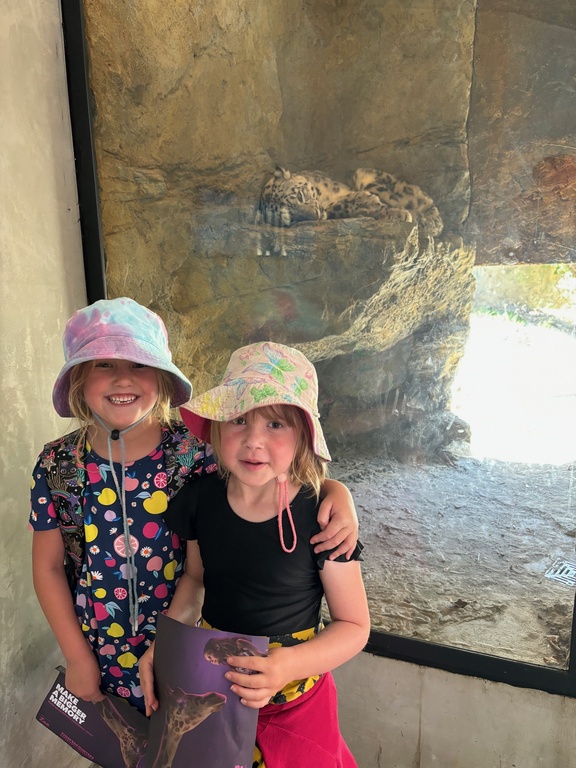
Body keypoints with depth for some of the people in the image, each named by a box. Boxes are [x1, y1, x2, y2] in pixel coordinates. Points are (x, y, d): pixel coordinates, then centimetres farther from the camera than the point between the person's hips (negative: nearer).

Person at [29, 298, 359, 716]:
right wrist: (77, 658, -2)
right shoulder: (57, 465, -12)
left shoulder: (195, 449, -19)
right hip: (102, 655, 2)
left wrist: (336, 490, -34)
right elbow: (48, 568, -4)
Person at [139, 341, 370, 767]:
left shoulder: (320, 519, -25)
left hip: (293, 700, -3)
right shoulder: (200, 500, -13)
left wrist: (288, 665, -28)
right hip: (209, 681, 4)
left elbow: (354, 626, -14)